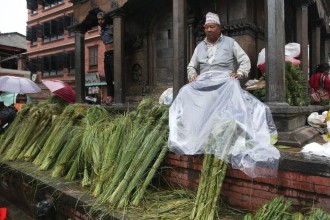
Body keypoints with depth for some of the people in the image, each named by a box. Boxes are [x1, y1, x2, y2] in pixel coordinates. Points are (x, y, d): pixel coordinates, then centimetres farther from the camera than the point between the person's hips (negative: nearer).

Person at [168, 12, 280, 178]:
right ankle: (189, 134, -18)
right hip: (204, 83, 4)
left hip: (225, 81, -3)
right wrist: (193, 75, 2)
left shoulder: (230, 42, 11)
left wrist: (239, 73, -13)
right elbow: (191, 66, 24)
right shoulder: (200, 46, 22)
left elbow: (245, 61, 7)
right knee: (186, 93, -22)